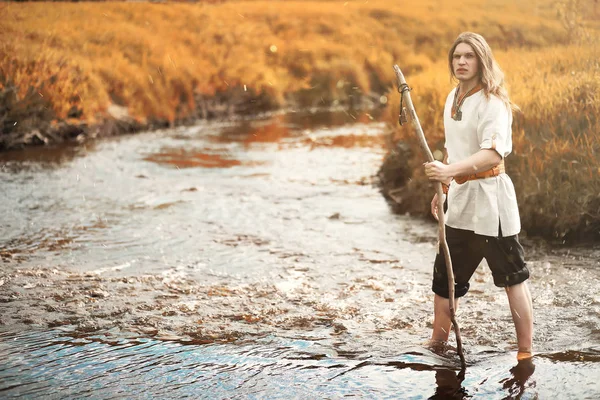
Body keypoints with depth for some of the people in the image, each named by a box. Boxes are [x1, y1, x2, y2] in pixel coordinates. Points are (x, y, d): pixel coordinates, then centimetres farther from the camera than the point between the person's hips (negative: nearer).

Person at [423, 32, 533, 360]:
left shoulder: (492, 102, -15)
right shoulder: (453, 98, 9)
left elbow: (493, 154, -29)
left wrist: (450, 170, -40)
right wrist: (443, 188, 21)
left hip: (489, 198, -8)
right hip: (460, 200, 8)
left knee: (513, 278, 1)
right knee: (444, 276, 14)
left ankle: (526, 353, 9)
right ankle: (437, 343, 28)